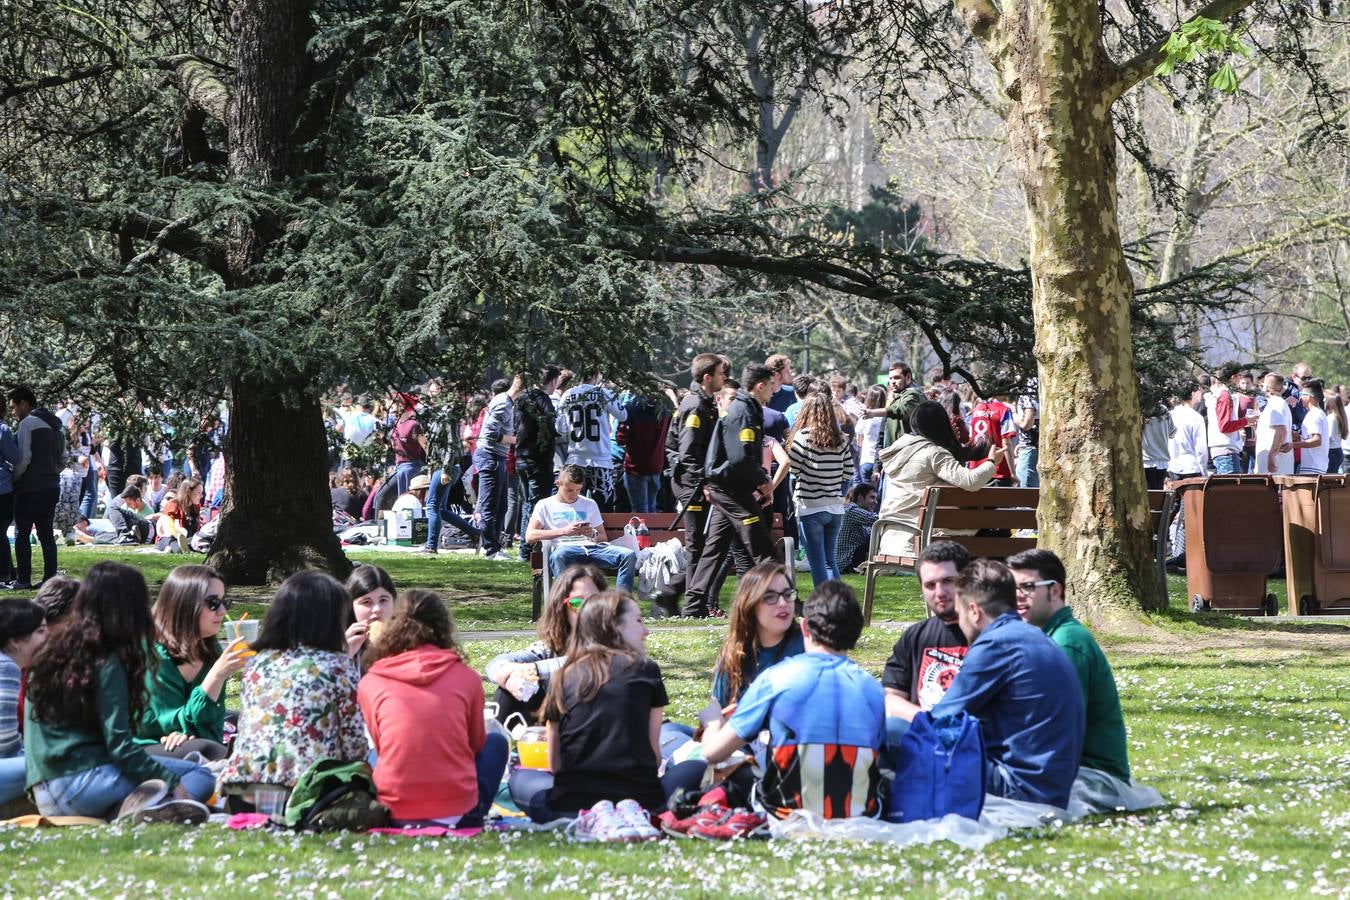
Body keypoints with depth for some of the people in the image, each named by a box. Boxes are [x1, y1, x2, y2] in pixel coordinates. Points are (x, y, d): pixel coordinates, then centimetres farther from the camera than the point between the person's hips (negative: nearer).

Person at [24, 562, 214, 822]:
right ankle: (147, 808, -33)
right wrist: (172, 781, -12)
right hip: (81, 785, -8)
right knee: (201, 777, -3)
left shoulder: (51, 650, 14)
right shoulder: (108, 661, -9)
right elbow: (118, 745, -15)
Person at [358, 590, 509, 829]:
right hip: (459, 815, -1)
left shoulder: (370, 684, 1)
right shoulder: (466, 677, 1)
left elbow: (381, 746, 11)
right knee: (496, 742, 29)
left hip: (395, 817, 1)